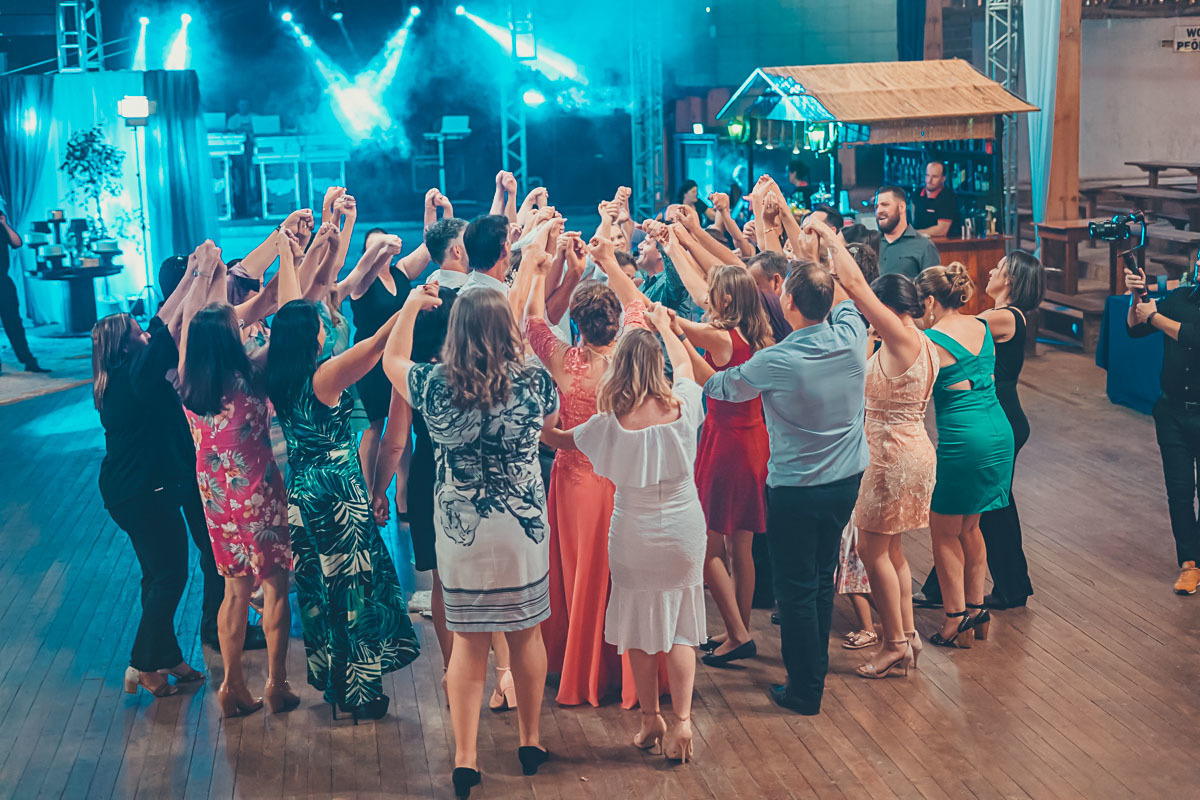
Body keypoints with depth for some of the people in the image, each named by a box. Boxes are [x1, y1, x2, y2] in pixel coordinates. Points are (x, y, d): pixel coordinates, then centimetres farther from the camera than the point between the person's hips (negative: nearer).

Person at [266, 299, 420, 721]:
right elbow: (376, 344, -25)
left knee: (318, 585, 17)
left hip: (301, 492, 8)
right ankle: (359, 690, 11)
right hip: (338, 493, -8)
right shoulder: (324, 376, -20)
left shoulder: (277, 378, 0)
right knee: (352, 584, 3)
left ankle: (329, 679, 29)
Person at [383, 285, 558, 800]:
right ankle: (531, 741, 31)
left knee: (467, 642, 10)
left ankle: (465, 758, 11)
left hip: (461, 533, 0)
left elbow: (392, 361, 10)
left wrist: (412, 305, 18)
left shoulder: (434, 387, -11)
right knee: (526, 634, 17)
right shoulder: (533, 383, -12)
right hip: (524, 527, 0)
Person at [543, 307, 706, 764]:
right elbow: (685, 364, 10)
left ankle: (650, 720, 22)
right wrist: (664, 327, 27)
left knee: (640, 626, 14)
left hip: (634, 538, -1)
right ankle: (682, 721, 8)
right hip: (684, 533, 1)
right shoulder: (682, 408, -13)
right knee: (679, 627, 11)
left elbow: (561, 440, 2)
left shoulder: (610, 424, -17)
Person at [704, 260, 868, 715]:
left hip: (796, 489, -6)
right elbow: (843, 300, 16)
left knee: (796, 590, 8)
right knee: (822, 580, 21)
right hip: (847, 480, 6)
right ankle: (816, 670, 36)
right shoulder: (851, 337, -10)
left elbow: (721, 387, -2)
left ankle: (804, 690, 19)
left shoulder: (773, 362, -22)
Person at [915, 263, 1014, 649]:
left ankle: (956, 622, 9)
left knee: (944, 534, 7)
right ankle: (977, 609, 27)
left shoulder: (930, 340, -13)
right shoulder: (982, 327, 8)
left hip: (962, 441, -8)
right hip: (1001, 432, 8)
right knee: (969, 527, 21)